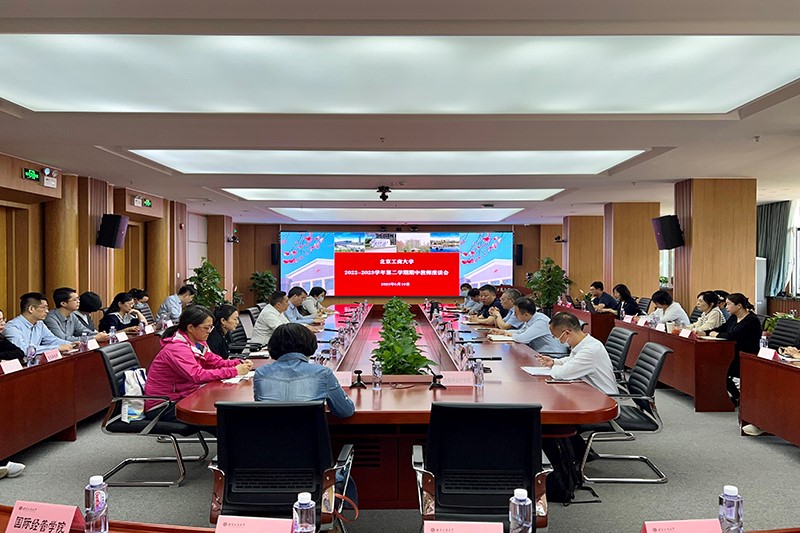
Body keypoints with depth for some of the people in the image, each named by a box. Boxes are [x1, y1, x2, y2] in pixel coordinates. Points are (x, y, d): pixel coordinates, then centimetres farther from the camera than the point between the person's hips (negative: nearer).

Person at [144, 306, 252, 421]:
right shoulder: (176, 349, -23)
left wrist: (239, 363, -13)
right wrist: (234, 371, -32)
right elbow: (198, 375, -33)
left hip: (182, 397, 8)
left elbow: (216, 361, 6)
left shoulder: (197, 343, 5)